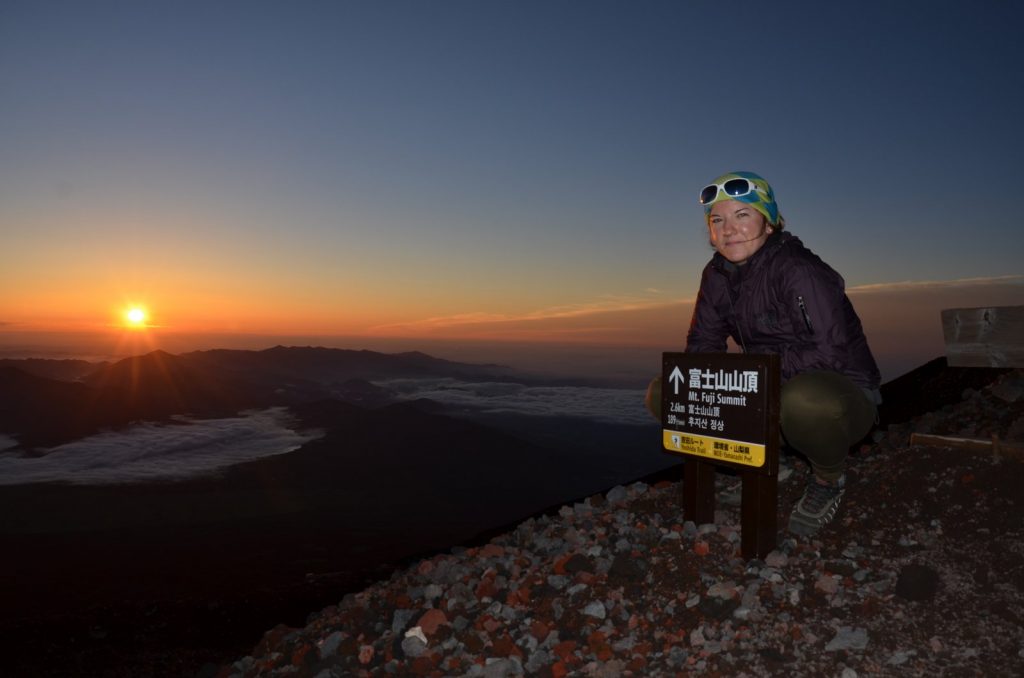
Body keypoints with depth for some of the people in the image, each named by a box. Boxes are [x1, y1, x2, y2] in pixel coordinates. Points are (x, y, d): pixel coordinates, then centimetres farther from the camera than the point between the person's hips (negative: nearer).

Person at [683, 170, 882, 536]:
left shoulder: (797, 270, -21)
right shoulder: (717, 274, 1)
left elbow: (830, 352, -28)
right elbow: (701, 344, 4)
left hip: (844, 393, -6)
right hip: (774, 393, 7)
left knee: (802, 400, -44)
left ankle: (828, 480, -6)